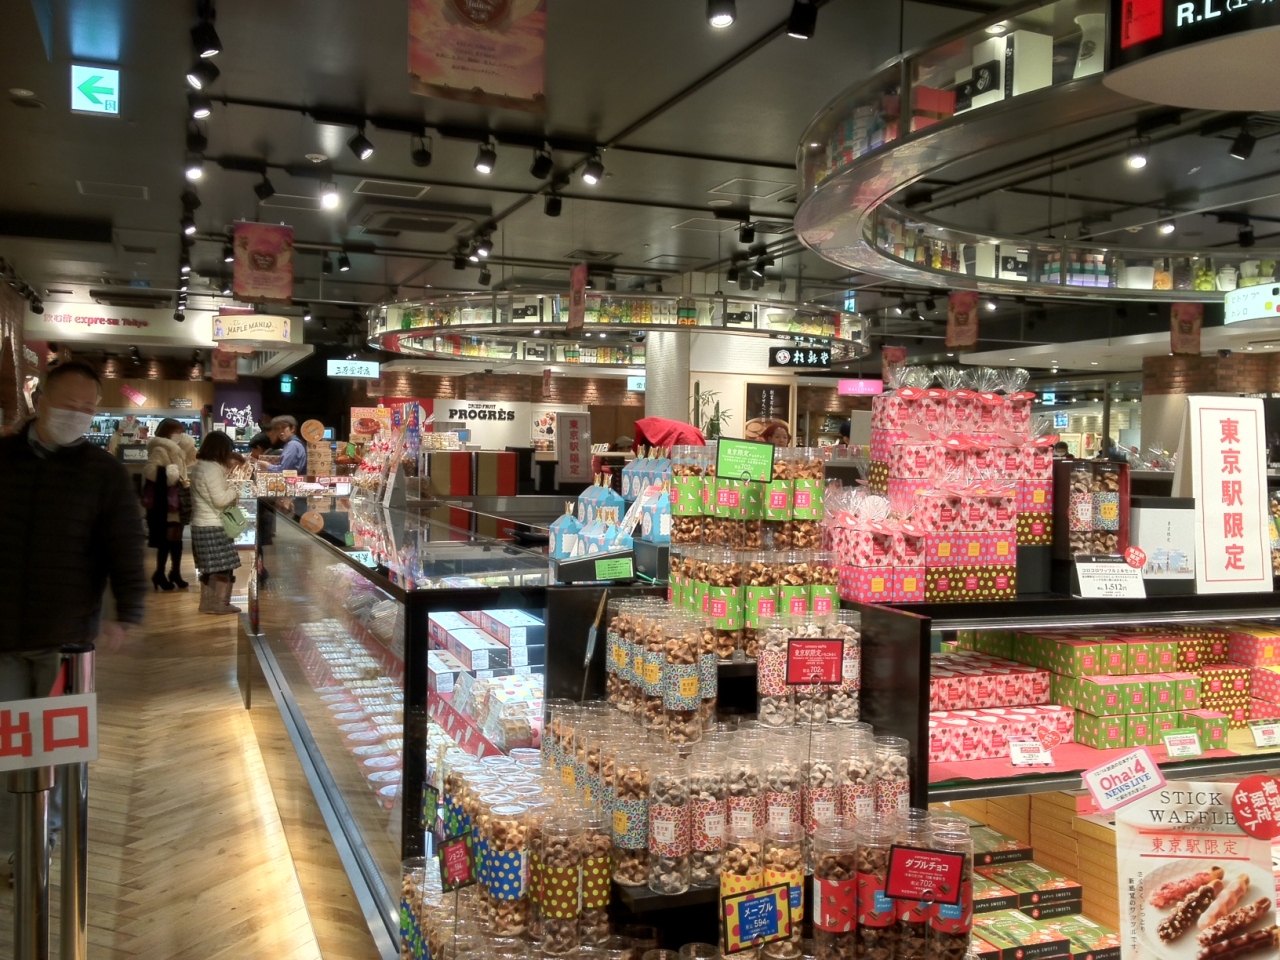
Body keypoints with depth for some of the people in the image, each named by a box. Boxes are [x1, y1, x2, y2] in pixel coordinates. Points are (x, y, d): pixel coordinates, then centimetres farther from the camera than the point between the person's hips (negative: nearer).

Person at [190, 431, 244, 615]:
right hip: (212, 526, -10)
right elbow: (220, 500, -21)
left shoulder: (199, 466, 12)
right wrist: (234, 489, -5)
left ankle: (207, 603, 18)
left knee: (210, 567, 14)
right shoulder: (212, 468, -18)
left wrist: (228, 486, 12)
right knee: (222, 565, -2)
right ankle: (219, 603, 2)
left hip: (201, 524, 10)